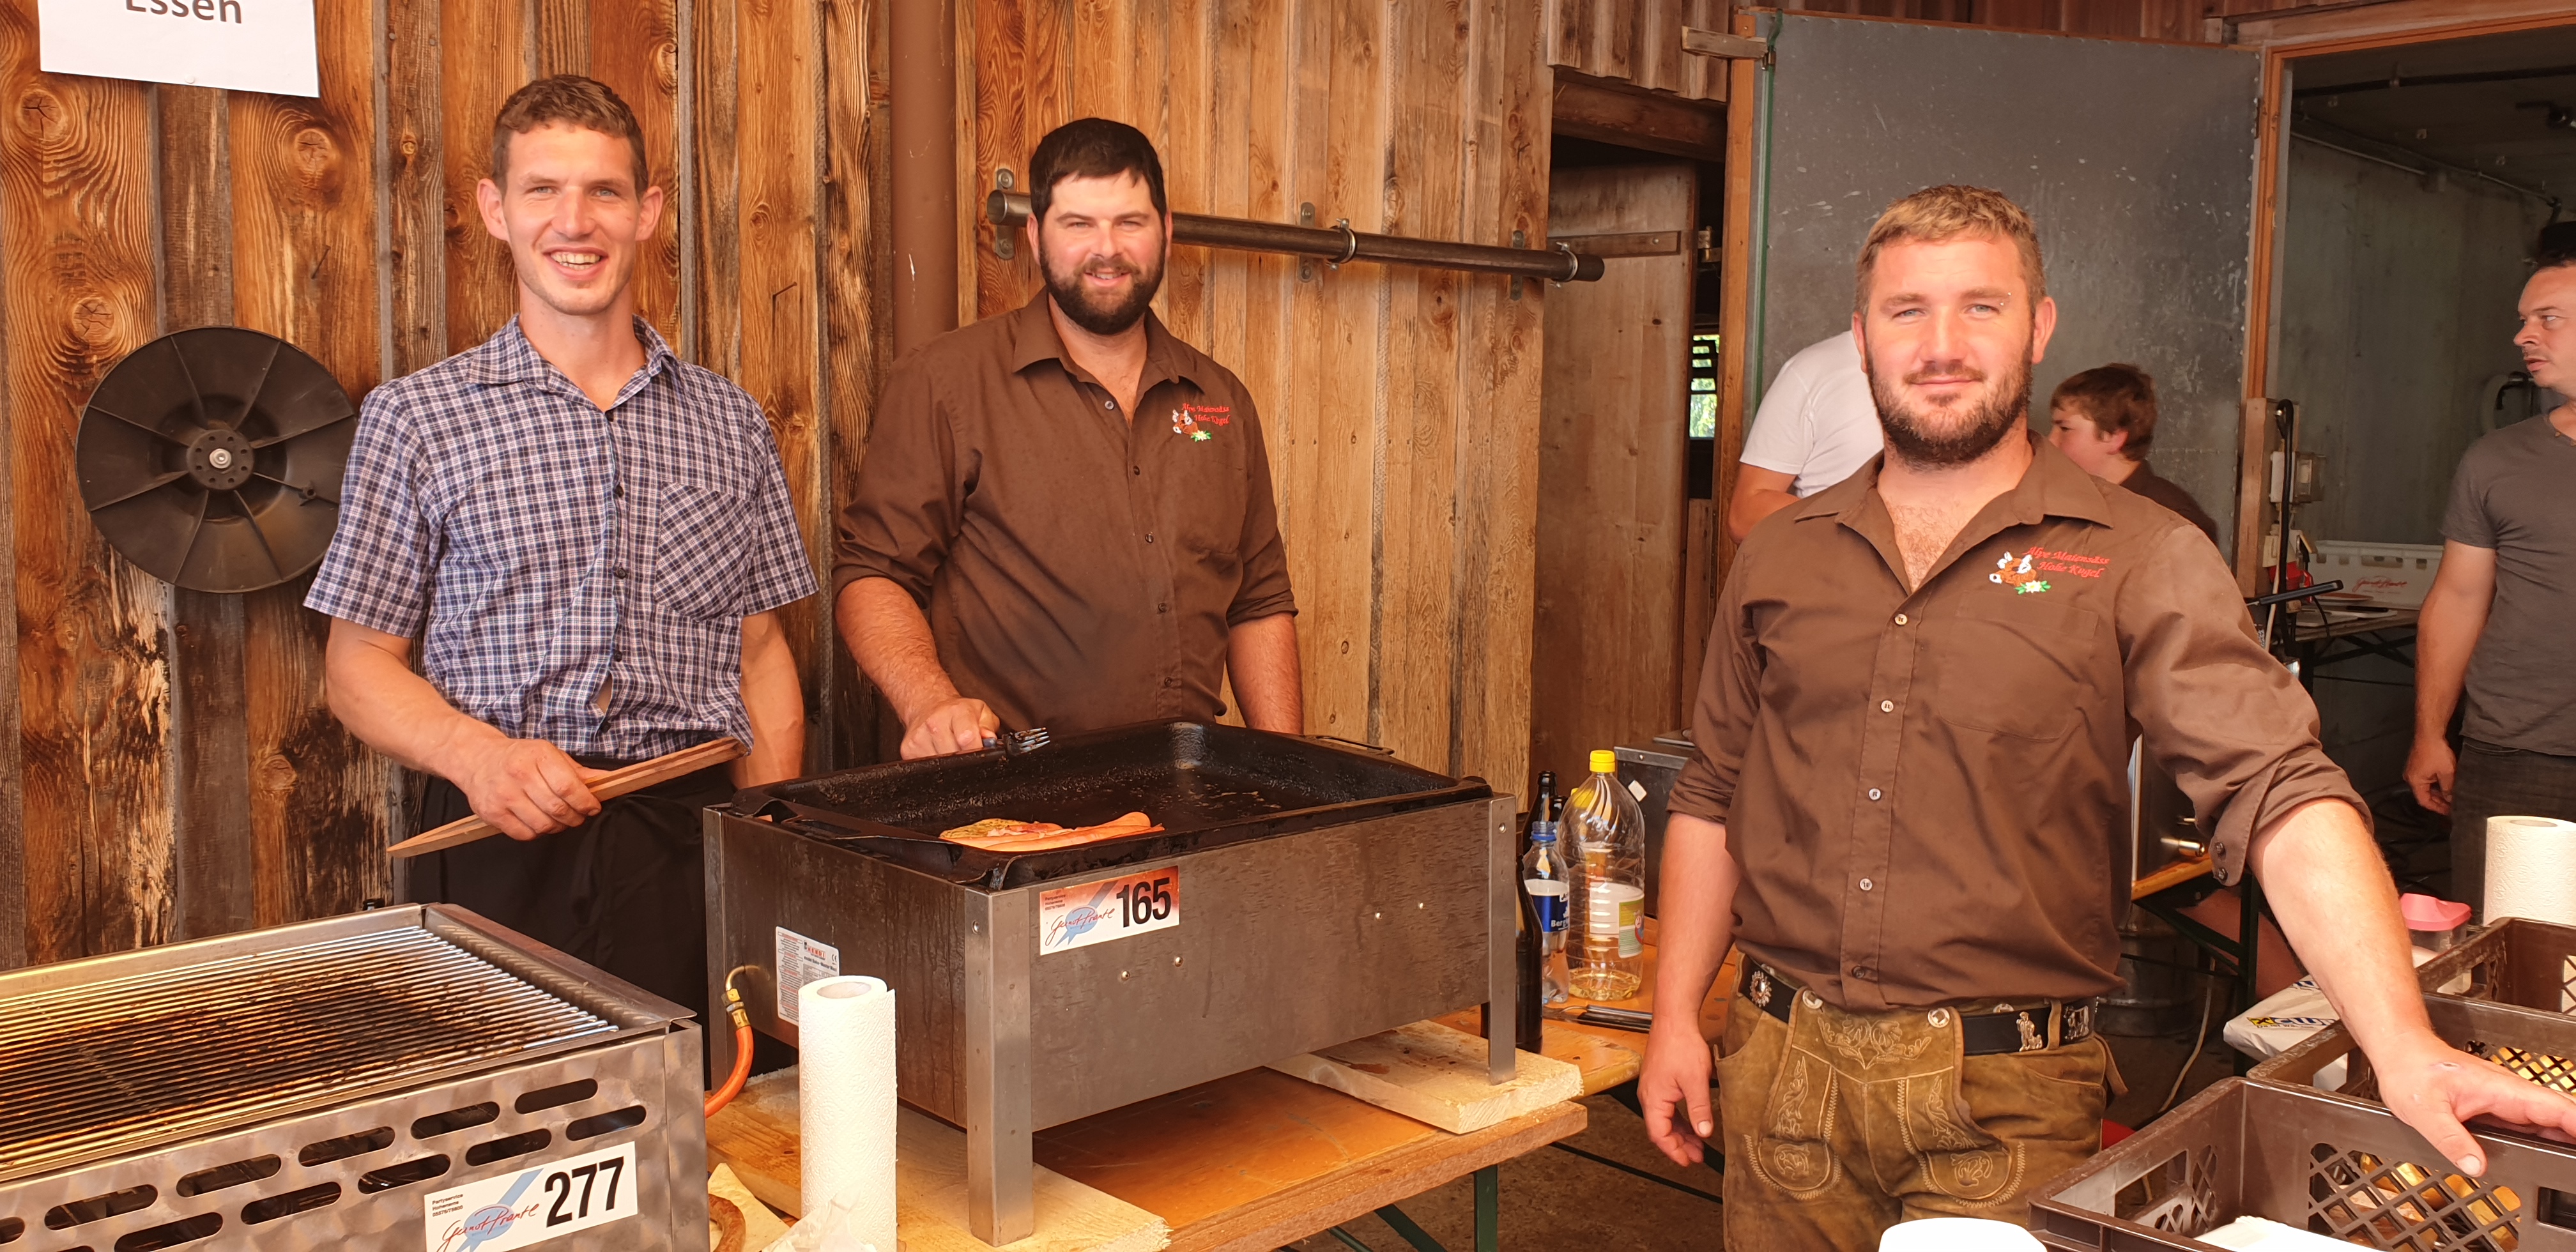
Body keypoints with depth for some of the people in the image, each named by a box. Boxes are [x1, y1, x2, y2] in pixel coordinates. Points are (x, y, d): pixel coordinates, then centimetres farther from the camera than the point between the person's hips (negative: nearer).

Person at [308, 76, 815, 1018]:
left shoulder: (729, 423, 10)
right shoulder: (415, 418, 3)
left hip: (698, 845, 2)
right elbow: (361, 665, 4)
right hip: (503, 852, -1)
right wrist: (478, 753, -16)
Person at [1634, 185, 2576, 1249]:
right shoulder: (1781, 557, 7)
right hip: (1784, 1075, 3)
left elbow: (2281, 797, -15)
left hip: (2002, 1107, -3)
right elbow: (1712, 800, 12)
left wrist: (2403, 1047, -26)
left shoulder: (2140, 562, -4)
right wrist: (1675, 1014, 7)